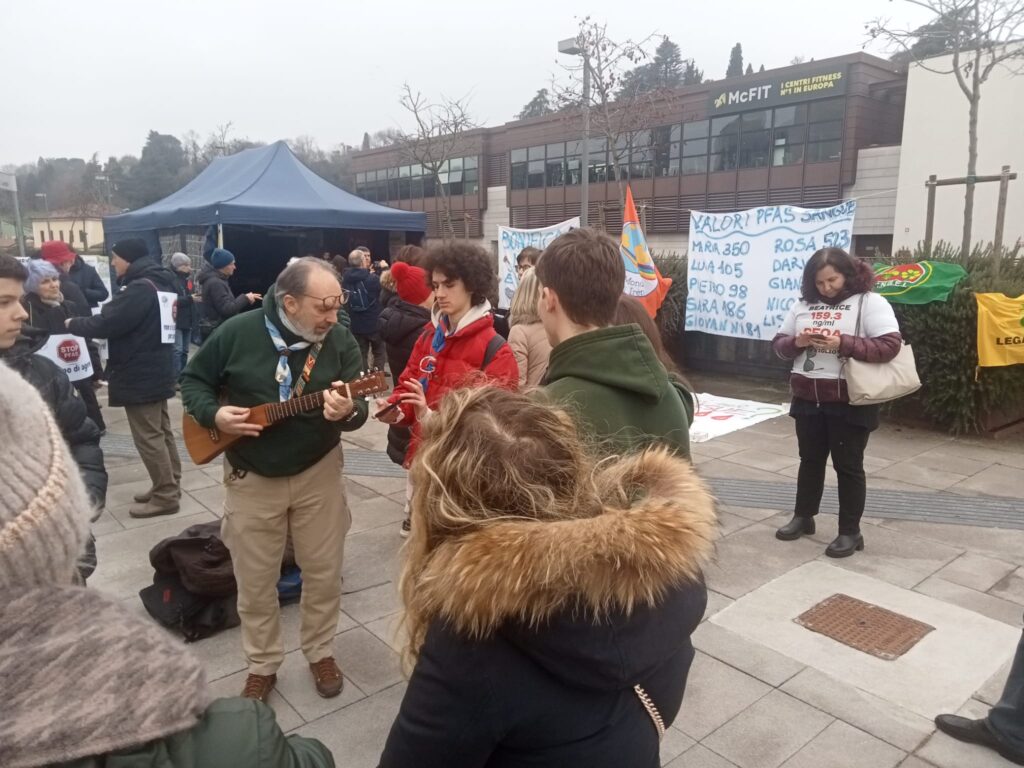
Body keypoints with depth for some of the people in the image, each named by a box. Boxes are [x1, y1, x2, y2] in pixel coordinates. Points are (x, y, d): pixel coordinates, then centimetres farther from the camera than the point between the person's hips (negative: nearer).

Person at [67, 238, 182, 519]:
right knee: (161, 430, 15)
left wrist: (72, 324, -4)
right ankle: (169, 485, 24)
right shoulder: (159, 283, 12)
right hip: (155, 370, 10)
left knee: (148, 436, -3)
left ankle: (165, 495, 2)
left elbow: (106, 323, -21)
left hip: (139, 375, -10)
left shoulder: (140, 288, -20)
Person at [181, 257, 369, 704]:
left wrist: (348, 411, -36)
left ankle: (320, 652, 34)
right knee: (255, 581, 11)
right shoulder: (237, 333, -12)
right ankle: (262, 665, 32)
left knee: (324, 572, 10)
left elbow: (359, 409, -12)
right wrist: (213, 415, -18)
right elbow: (194, 379, 1)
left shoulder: (340, 341, -9)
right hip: (251, 476, -1)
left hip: (318, 472, 1)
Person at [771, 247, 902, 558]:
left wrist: (844, 344, -25)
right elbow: (779, 343, 9)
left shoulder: (870, 302, -8)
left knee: (848, 466, 6)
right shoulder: (803, 304, 7)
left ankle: (850, 532, 18)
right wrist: (797, 342, -12)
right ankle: (803, 517, 33)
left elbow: (890, 346, -17)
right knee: (810, 460, 18)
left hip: (849, 402, -5)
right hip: (807, 399, 5)